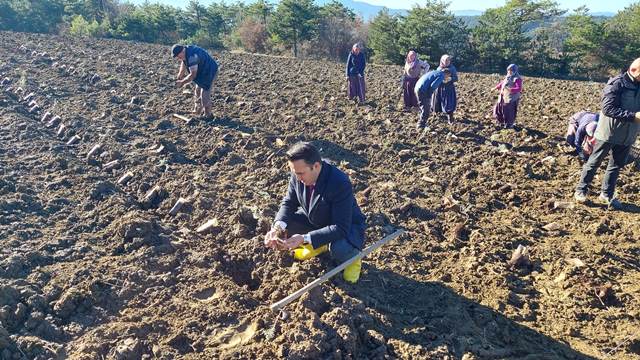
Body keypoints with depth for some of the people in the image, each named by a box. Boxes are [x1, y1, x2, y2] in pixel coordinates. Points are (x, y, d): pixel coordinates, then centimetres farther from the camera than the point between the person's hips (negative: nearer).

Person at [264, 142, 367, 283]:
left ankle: (352, 256, 3)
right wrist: (278, 227, -28)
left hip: (346, 226, -6)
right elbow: (288, 203, -6)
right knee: (284, 223, -13)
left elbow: (341, 228, -37)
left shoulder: (340, 183, -38)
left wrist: (304, 238, -44)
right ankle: (318, 244, 13)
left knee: (338, 248, -37)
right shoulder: (298, 174, -20)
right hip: (315, 220, 6)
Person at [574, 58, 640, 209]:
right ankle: (581, 190, 18)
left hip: (627, 135, 6)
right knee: (594, 162, 6)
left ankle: (607, 194, 27)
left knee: (616, 165, 14)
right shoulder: (617, 83, -17)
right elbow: (608, 108, -24)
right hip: (608, 132, -6)